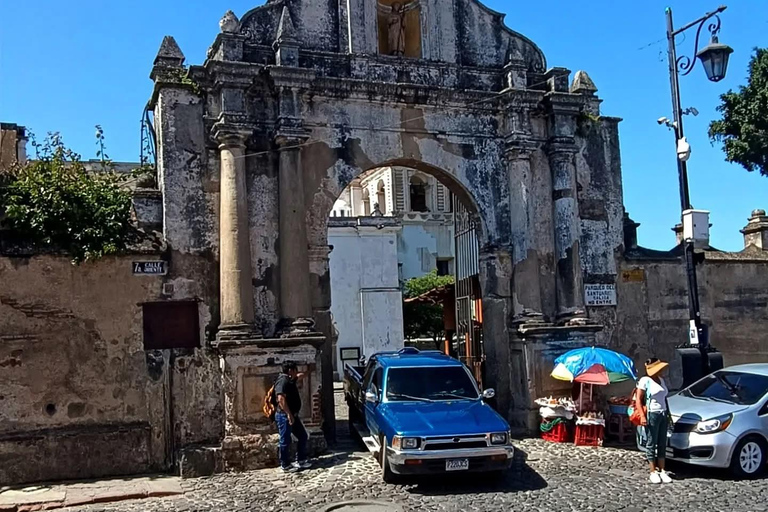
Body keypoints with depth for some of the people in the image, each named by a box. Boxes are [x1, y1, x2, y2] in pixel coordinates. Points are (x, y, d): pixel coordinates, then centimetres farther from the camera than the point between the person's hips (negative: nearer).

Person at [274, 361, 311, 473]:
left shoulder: (290, 380, 14)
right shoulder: (282, 381, -17)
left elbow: (301, 375, 38)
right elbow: (281, 399, -28)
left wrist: (297, 375, 21)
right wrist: (289, 414, -28)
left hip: (293, 415, 10)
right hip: (284, 416, -10)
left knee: (303, 437, 14)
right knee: (286, 441, 0)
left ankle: (301, 461, 23)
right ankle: (285, 466, 10)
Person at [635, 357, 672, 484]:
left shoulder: (661, 380, 12)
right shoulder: (645, 381, -10)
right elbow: (638, 400, -11)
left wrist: (668, 413, 16)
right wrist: (642, 416, -19)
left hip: (663, 414, 7)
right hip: (651, 414, -7)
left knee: (662, 444, 9)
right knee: (651, 444, -2)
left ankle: (662, 471, 14)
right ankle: (653, 472, 3)